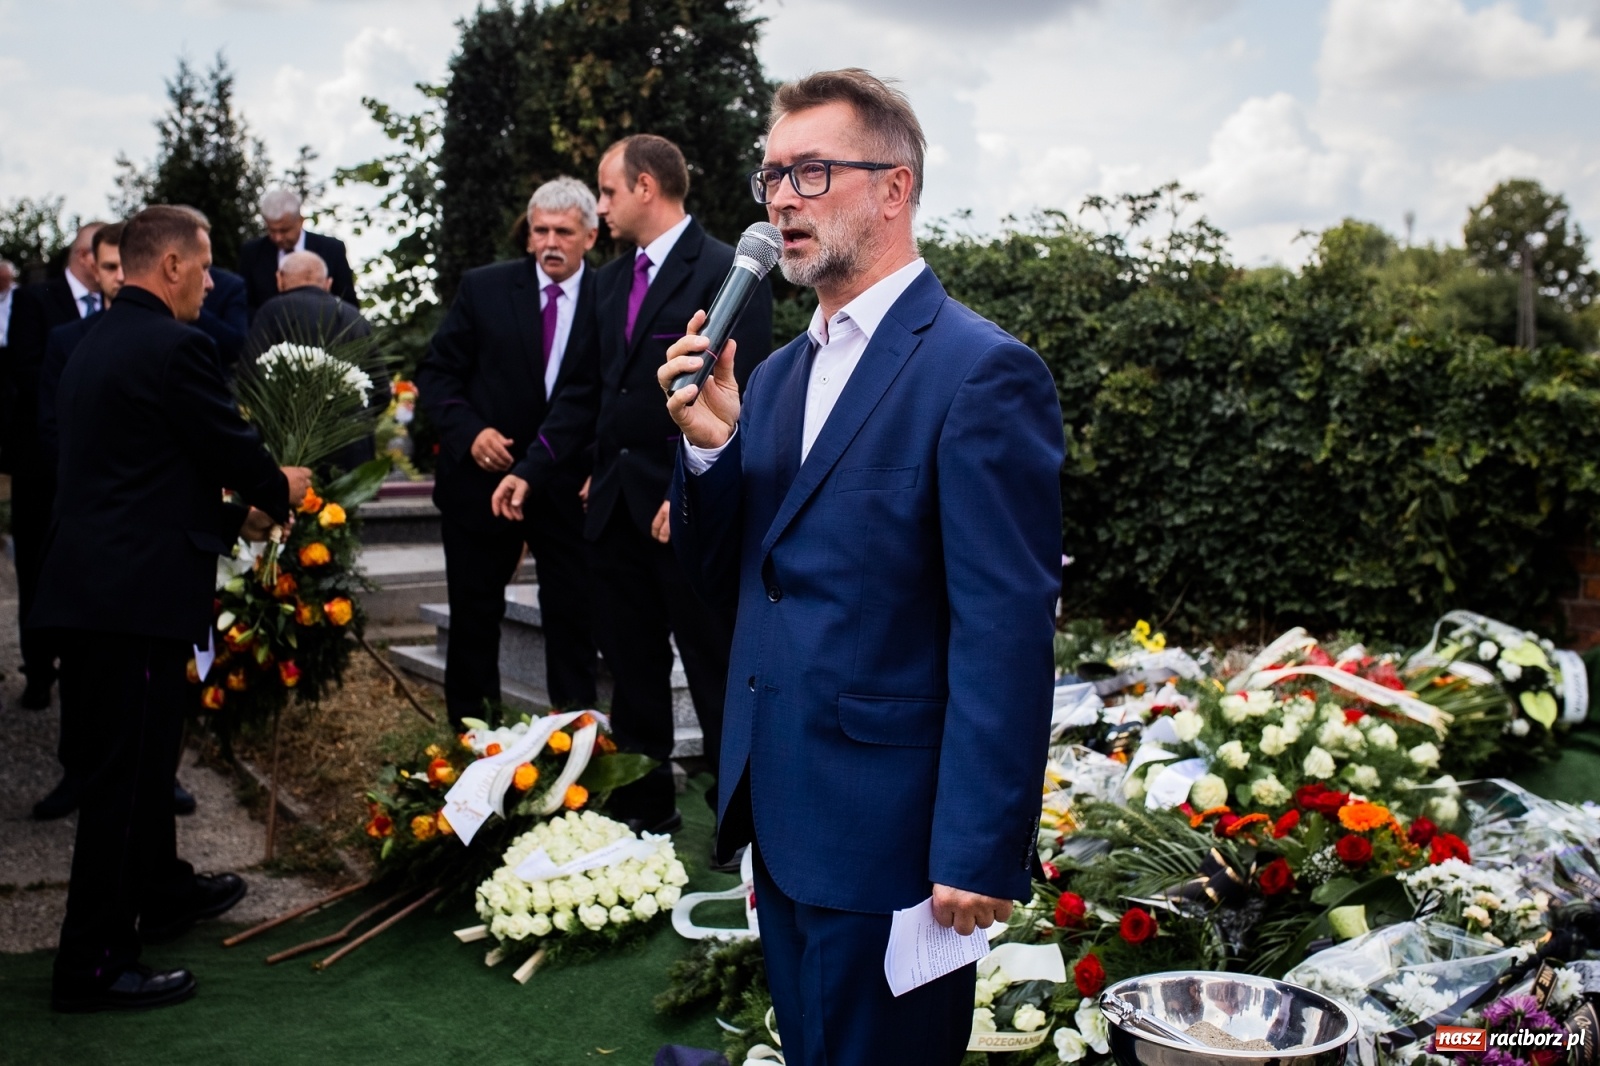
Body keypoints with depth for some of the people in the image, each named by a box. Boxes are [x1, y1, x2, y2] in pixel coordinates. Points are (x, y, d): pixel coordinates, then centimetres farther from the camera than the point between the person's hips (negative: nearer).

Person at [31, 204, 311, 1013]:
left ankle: (161, 892, 40)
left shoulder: (95, 343, 14)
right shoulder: (174, 347, -15)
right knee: (123, 769, -2)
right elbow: (228, 444, -10)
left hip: (91, 579, 10)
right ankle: (92, 963, 6)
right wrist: (280, 489, 11)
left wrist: (233, 514, 24)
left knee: (143, 753, 23)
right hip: (138, 588, -10)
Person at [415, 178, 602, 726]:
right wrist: (469, 431, -12)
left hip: (569, 488, -1)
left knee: (573, 620, 4)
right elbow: (436, 372, 3)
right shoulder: (484, 288, 0)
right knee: (474, 621, 10)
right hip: (484, 474, 1)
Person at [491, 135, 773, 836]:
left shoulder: (727, 272, -9)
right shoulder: (613, 279, 15)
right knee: (630, 665, 14)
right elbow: (592, 389, 17)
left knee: (714, 670, 3)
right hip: (615, 503, 8)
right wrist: (532, 469, 10)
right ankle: (646, 804, 27)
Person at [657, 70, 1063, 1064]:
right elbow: (724, 568, 12)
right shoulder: (777, 375, 11)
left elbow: (1006, 631, -19)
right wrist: (710, 445, -7)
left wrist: (981, 851, -21)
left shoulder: (983, 371, -15)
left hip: (890, 832, -8)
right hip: (781, 811, 8)